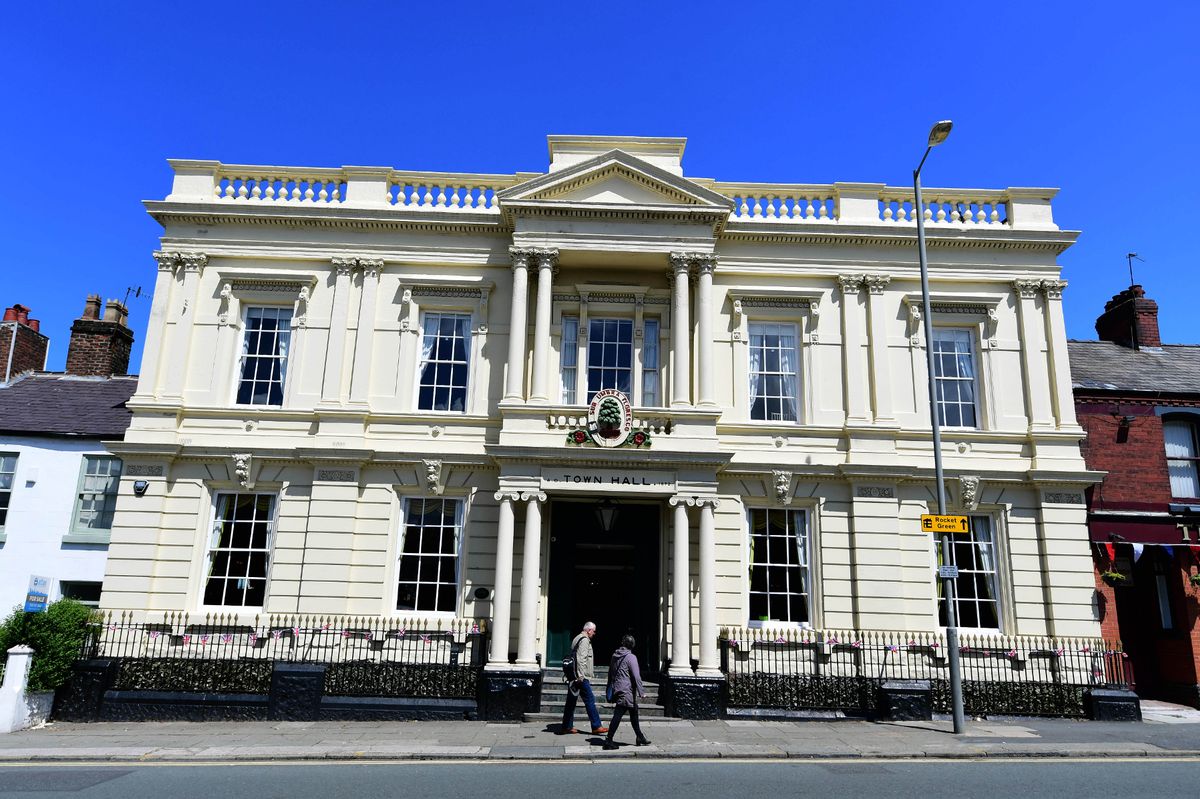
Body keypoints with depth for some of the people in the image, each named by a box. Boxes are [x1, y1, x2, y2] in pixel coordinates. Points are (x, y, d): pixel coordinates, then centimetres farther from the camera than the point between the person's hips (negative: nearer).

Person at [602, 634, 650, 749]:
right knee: (618, 715, -6)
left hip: (616, 690, 8)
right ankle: (609, 740, -7)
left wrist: (610, 689, 26)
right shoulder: (630, 657, -12)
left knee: (634, 714, 17)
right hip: (626, 691, -8)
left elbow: (610, 673, 18)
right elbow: (636, 676, -15)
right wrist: (641, 692, -12)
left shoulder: (615, 656, 10)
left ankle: (640, 738, 26)